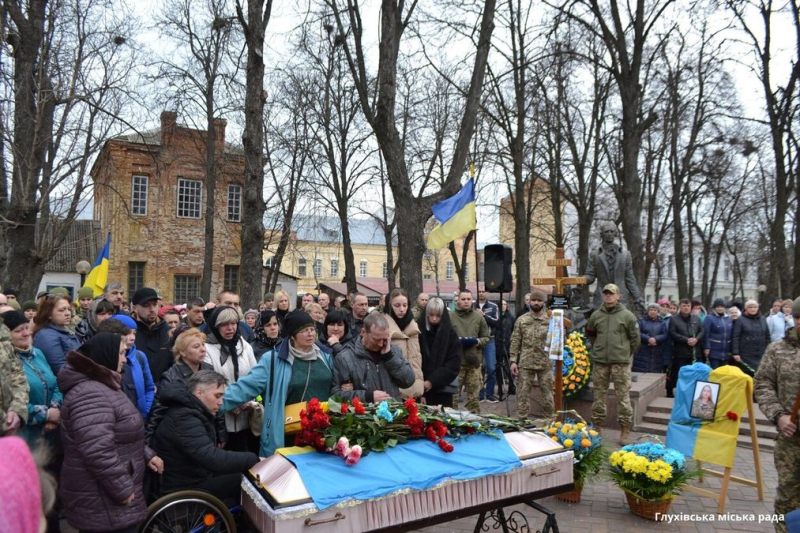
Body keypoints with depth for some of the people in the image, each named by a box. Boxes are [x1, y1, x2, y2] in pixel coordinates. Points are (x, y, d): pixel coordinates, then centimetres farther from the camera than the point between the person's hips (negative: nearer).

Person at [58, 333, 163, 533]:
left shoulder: (103, 386, 12)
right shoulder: (90, 394, -23)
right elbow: (98, 452, -31)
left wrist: (146, 455, 14)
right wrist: (123, 490, -23)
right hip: (105, 504, -10)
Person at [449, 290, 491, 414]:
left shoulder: (478, 317, 9)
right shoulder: (450, 316, -2)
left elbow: (486, 337, 13)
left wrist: (479, 341, -6)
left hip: (474, 361, 3)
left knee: (473, 395, 11)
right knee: (453, 394, 2)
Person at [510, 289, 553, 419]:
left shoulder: (551, 320, 2)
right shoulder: (521, 320, 4)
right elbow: (515, 342, 3)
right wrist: (513, 361, -3)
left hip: (545, 364, 0)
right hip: (525, 363, 0)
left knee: (547, 394, 8)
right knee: (523, 394, 5)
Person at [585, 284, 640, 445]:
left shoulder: (627, 316, -2)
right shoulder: (596, 315, 6)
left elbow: (635, 338, 3)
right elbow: (590, 334, 21)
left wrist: (625, 353, 7)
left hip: (621, 362, -3)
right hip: (600, 361, 3)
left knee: (623, 397, -1)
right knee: (599, 396, 10)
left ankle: (625, 430, 9)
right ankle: (597, 426, 21)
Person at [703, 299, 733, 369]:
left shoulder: (728, 319, 11)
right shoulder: (709, 318, -7)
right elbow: (706, 334, -12)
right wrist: (706, 347, -17)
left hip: (726, 352, 6)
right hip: (714, 351, -6)